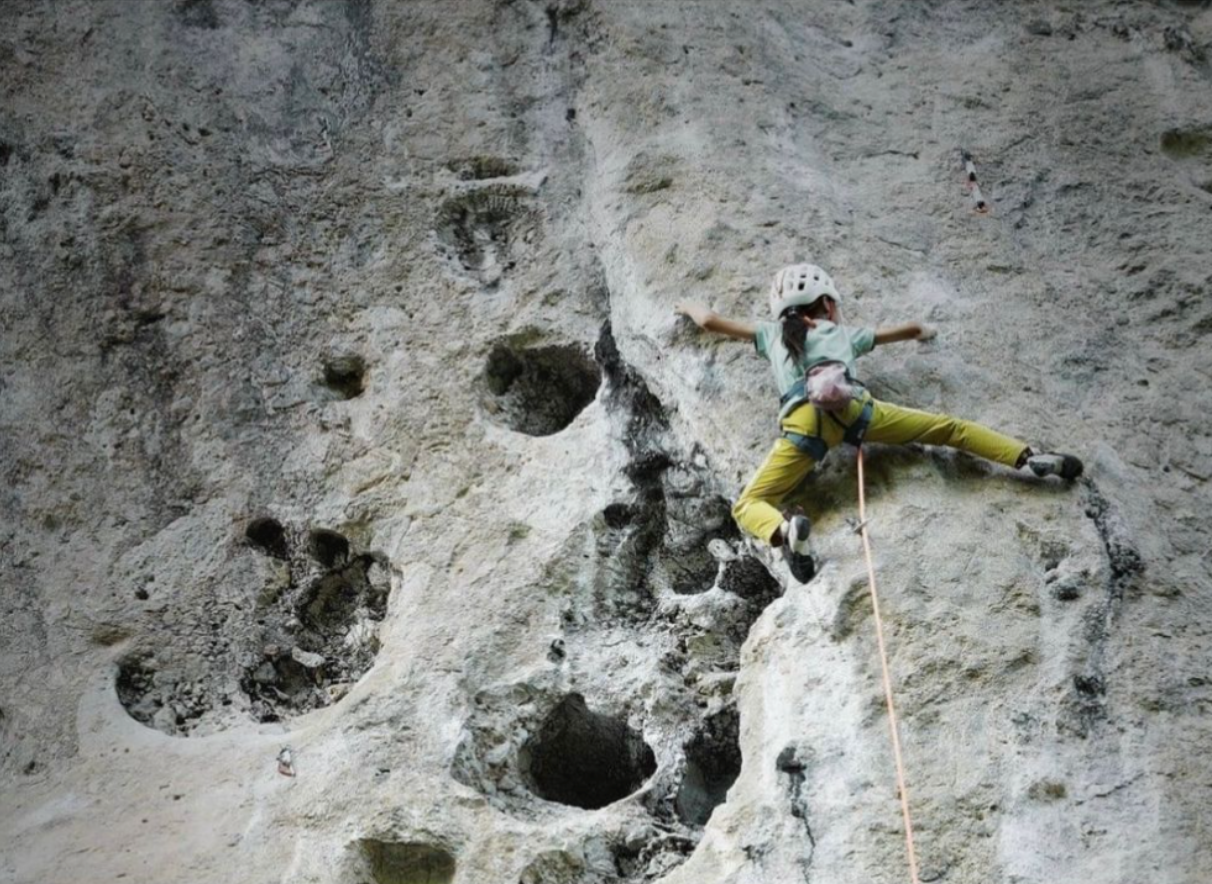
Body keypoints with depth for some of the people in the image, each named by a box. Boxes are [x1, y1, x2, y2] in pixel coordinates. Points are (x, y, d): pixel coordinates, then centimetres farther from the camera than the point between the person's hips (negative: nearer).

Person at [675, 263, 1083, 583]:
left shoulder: (772, 333, 35)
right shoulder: (844, 333, 35)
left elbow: (710, 321, 42)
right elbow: (912, 330, 48)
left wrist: (690, 307, 65)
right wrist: (922, 331, 72)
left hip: (803, 421, -1)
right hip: (849, 406, 1)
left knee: (747, 507, 1)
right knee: (946, 428, 10)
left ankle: (785, 530, -35)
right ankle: (1031, 457, -7)